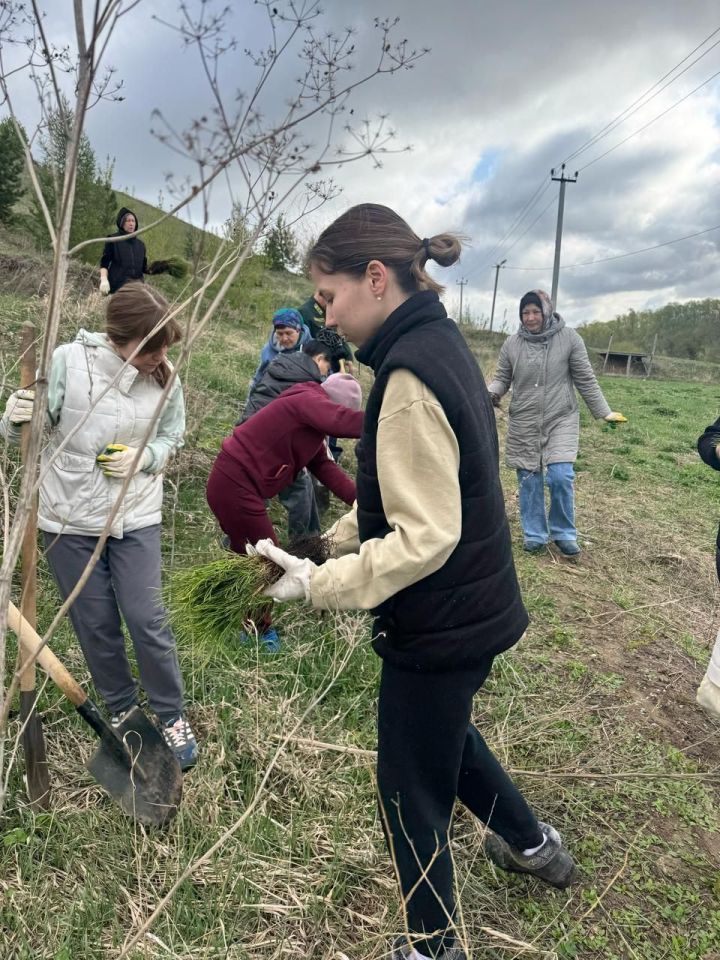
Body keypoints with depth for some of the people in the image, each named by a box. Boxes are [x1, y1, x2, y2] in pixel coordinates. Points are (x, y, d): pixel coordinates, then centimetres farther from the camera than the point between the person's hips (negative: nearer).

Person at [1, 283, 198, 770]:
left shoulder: (164, 376, -9)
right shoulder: (69, 360, -16)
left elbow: (173, 436, 6)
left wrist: (145, 457, -14)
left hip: (136, 517, 0)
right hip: (69, 517, 0)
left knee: (147, 620, 1)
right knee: (96, 625, 11)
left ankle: (173, 717, 22)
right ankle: (121, 709, 35)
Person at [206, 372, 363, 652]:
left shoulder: (310, 416, 14)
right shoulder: (309, 401, -16)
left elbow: (324, 467, 6)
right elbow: (346, 421, -36)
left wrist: (359, 498, -6)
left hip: (232, 482, 10)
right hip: (234, 485, -10)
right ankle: (259, 629, 19)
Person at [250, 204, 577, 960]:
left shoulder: (410, 374, -25)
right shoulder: (441, 344, 5)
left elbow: (424, 538, -26)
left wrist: (319, 584, -20)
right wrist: (336, 541, 6)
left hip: (438, 625, -9)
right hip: (472, 606, 9)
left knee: (411, 794, 13)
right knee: (444, 729, 32)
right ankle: (531, 843, 55)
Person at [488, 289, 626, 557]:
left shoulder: (569, 338, -5)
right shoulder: (512, 344, -1)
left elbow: (585, 380, -1)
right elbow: (502, 379, 6)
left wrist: (604, 412, -1)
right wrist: (490, 393, -16)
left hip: (561, 420, -2)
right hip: (524, 424, 2)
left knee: (561, 476, -11)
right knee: (529, 480, 6)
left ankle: (564, 533, 10)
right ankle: (534, 534, 21)